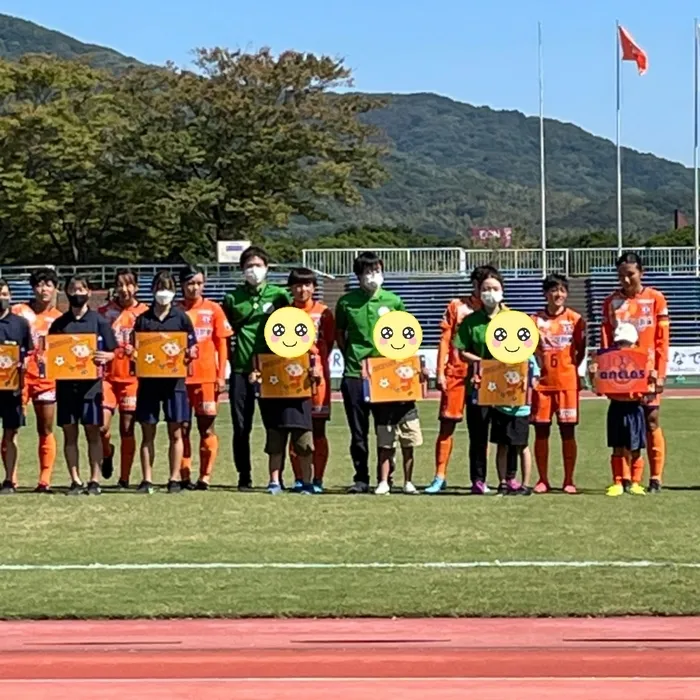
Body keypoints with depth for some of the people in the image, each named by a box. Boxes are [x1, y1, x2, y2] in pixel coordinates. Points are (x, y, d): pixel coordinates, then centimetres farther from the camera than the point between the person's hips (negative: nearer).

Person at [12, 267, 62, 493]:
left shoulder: (59, 318, 8)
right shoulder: (19, 311, 2)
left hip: (47, 378, 2)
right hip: (20, 376, -2)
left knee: (46, 431, 7)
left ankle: (45, 480, 11)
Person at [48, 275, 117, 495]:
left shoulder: (99, 321, 3)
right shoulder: (59, 324, 11)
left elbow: (112, 352, 2)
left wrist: (105, 357, -19)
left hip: (90, 382, -3)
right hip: (65, 383, 3)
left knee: (93, 432, 1)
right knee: (69, 433, 4)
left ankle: (95, 480, 6)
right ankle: (75, 481, 9)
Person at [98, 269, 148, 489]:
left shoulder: (144, 313, 2)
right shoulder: (104, 312, 5)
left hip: (132, 377, -1)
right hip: (108, 375, 1)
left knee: (127, 429, 3)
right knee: (102, 426, -10)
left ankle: (124, 479, 12)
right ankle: (107, 453, 23)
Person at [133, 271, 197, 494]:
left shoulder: (181, 317, 4)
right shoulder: (143, 319, 8)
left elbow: (192, 348, 6)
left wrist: (186, 355, -14)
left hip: (174, 379, -1)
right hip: (148, 380, 1)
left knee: (175, 433, 2)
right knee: (147, 433, 3)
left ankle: (174, 479, 7)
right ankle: (147, 480, 7)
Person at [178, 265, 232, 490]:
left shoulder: (213, 309, 4)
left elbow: (222, 345, 5)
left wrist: (221, 376, -1)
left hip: (207, 376, -1)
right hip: (180, 376, 1)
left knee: (206, 428, 0)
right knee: (182, 428, 3)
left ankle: (205, 477, 3)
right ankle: (185, 476, 8)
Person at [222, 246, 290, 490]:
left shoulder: (280, 295, 5)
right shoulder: (233, 298, 9)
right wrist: (230, 356, 3)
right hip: (241, 370, 1)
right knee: (241, 426, 2)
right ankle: (244, 476, 11)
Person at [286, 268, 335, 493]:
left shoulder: (324, 313, 3)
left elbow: (329, 343, 7)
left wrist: (316, 363, -4)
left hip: (317, 375, -2)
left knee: (318, 430, 1)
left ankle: (318, 479, 5)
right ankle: (299, 479, 9)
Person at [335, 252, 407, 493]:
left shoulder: (393, 301, 3)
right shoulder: (346, 302, 3)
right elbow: (339, 334, 16)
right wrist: (349, 354, 5)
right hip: (354, 374, 0)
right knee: (358, 431, 4)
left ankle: (386, 478, 12)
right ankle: (361, 478, 12)